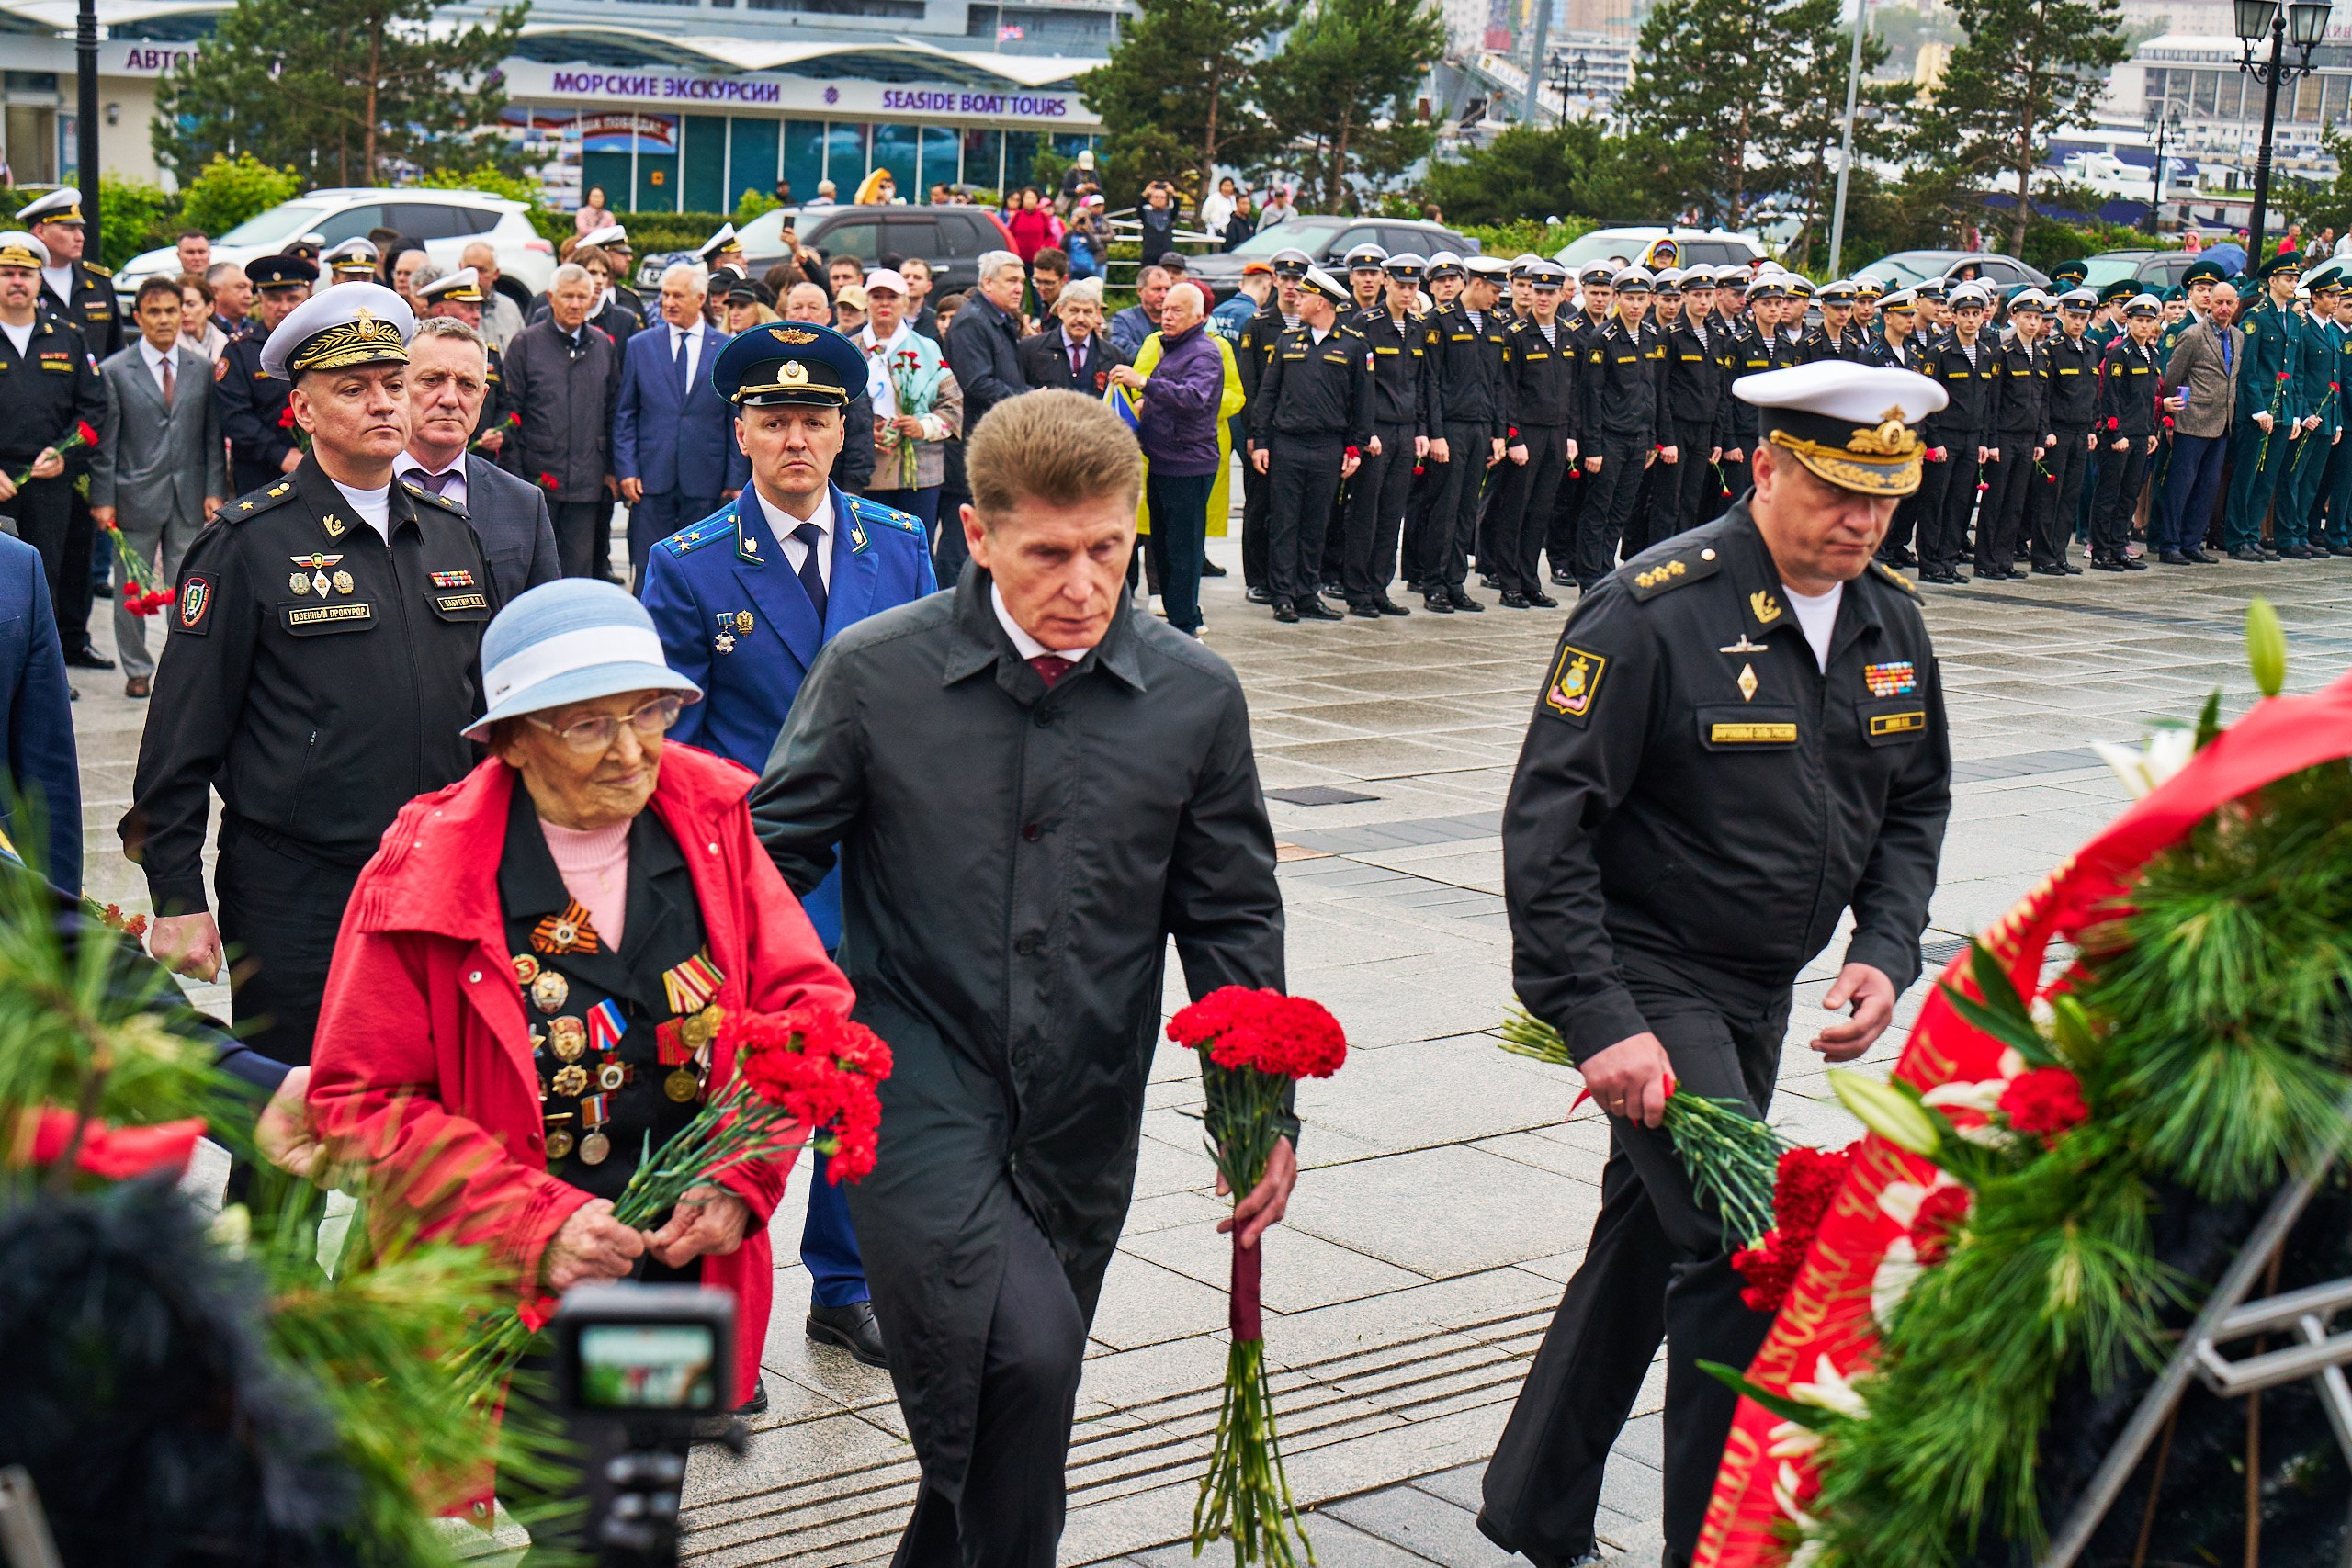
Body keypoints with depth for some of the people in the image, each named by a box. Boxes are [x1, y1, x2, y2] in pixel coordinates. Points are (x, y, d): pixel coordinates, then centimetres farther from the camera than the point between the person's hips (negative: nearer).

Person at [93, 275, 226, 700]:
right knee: (132, 591, 6)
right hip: (136, 497, -2)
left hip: (190, 498, 2)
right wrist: (102, 499, -6)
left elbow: (214, 437, 8)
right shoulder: (114, 371, -1)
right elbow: (104, 442, -1)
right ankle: (137, 669, 18)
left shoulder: (202, 369, 6)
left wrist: (214, 490, 0)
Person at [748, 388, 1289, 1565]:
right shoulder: (873, 672, -4)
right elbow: (769, 863, 3)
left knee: (1024, 1384, 12)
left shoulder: (1196, 697, 2)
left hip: (1081, 1116, 3)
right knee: (1023, 1349, -24)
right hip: (917, 1088, -3)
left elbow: (1233, 919, 8)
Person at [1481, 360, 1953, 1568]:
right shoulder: (1654, 610, -19)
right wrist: (1598, 1018, -25)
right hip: (1642, 980, -7)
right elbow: (1547, 824, -20)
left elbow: (1914, 806, 14)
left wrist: (1886, 948, -3)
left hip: (1757, 991, 8)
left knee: (1651, 1239, 17)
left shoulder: (1891, 621, 2)